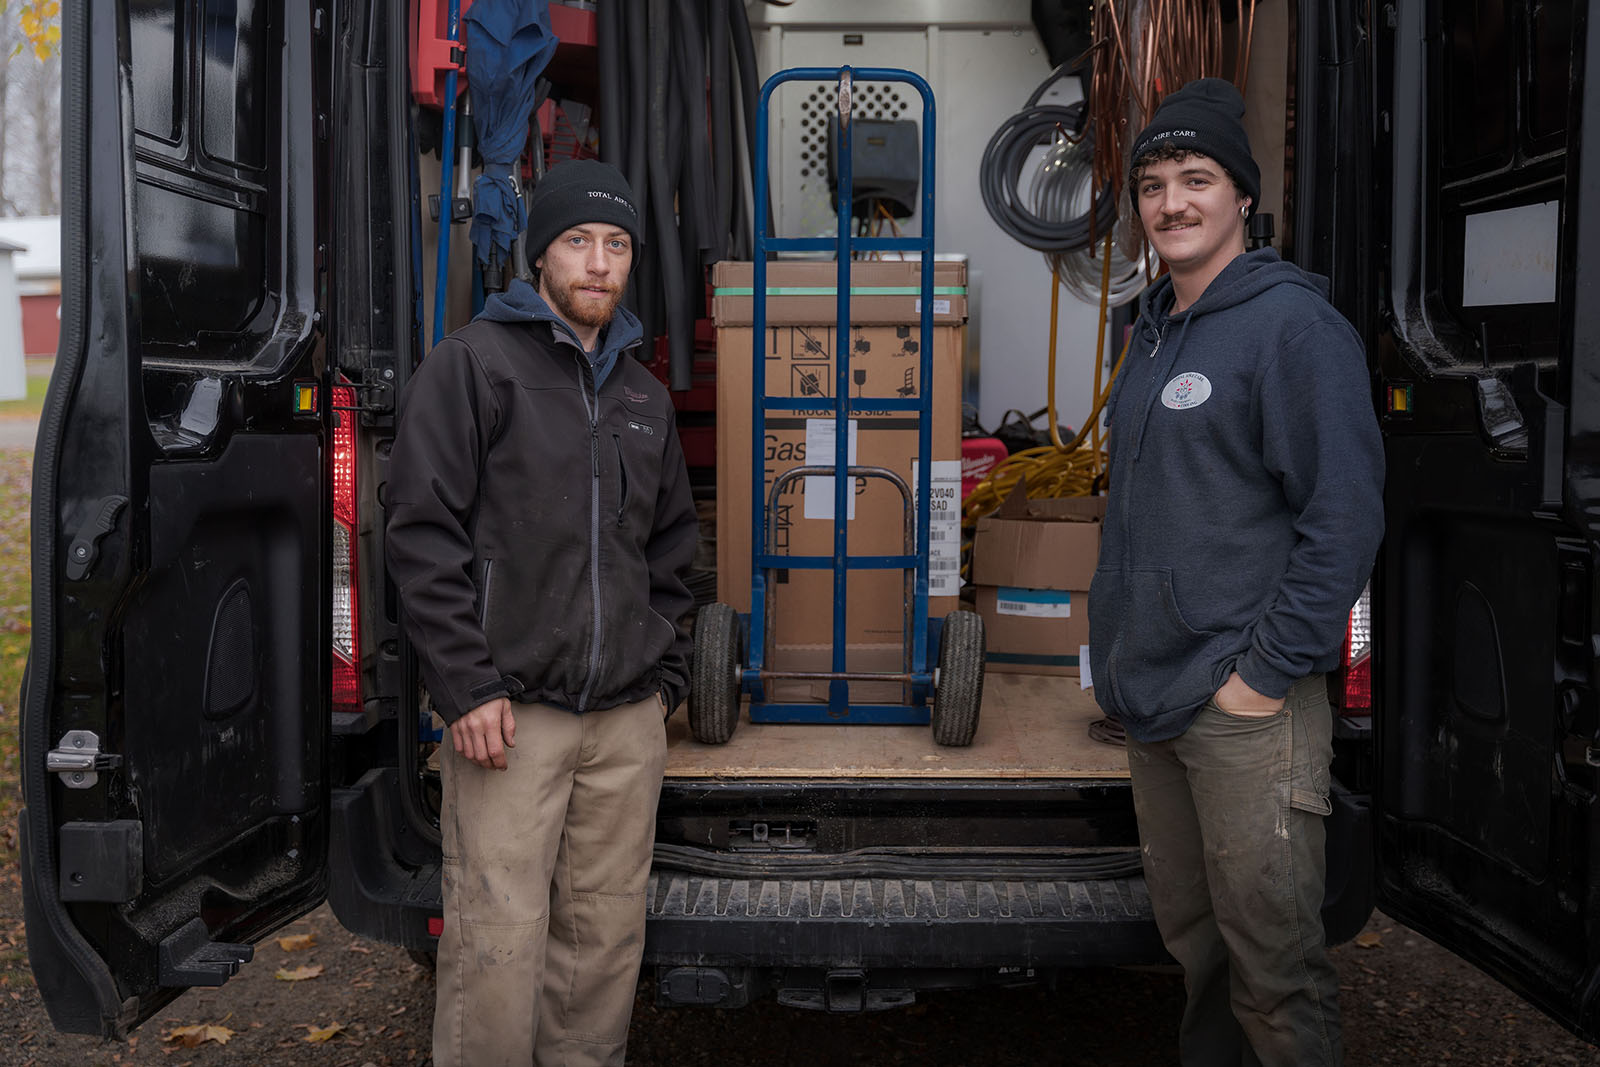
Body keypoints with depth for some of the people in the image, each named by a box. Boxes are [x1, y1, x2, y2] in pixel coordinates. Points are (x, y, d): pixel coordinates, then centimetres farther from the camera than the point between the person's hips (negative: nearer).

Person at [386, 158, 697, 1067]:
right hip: (511, 712, -5)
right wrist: (468, 688, -12)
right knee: (498, 941, -4)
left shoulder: (645, 395, 17)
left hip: (629, 719, 5)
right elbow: (425, 534, -7)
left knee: (607, 934, 10)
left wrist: (666, 673, 13)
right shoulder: (476, 362, -1)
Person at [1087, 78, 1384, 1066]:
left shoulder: (1293, 323, -10)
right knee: (1191, 937, 20)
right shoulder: (1155, 330, 15)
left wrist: (1267, 670, -17)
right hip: (1151, 695, 8)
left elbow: (1346, 513, -16)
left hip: (1245, 701, -8)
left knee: (1274, 966, 0)